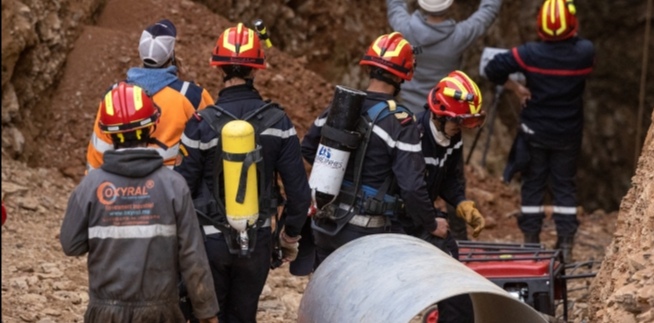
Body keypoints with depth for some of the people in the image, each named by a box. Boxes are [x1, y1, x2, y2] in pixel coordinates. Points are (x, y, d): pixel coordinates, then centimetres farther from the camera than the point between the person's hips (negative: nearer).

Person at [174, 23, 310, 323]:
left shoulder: (202, 124, -13)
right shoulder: (278, 122, -6)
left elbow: (183, 188, -8)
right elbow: (299, 189, -4)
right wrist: (291, 235, 12)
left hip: (210, 241, -2)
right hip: (257, 241, 2)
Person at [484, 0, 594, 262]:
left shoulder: (530, 53, -17)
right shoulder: (585, 52, -13)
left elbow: (492, 69, -19)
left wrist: (516, 88, -6)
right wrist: (572, 35, 14)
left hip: (535, 132, -1)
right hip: (568, 133, 1)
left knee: (533, 184, 10)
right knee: (565, 185, 11)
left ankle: (531, 242, 12)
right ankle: (565, 244, 9)